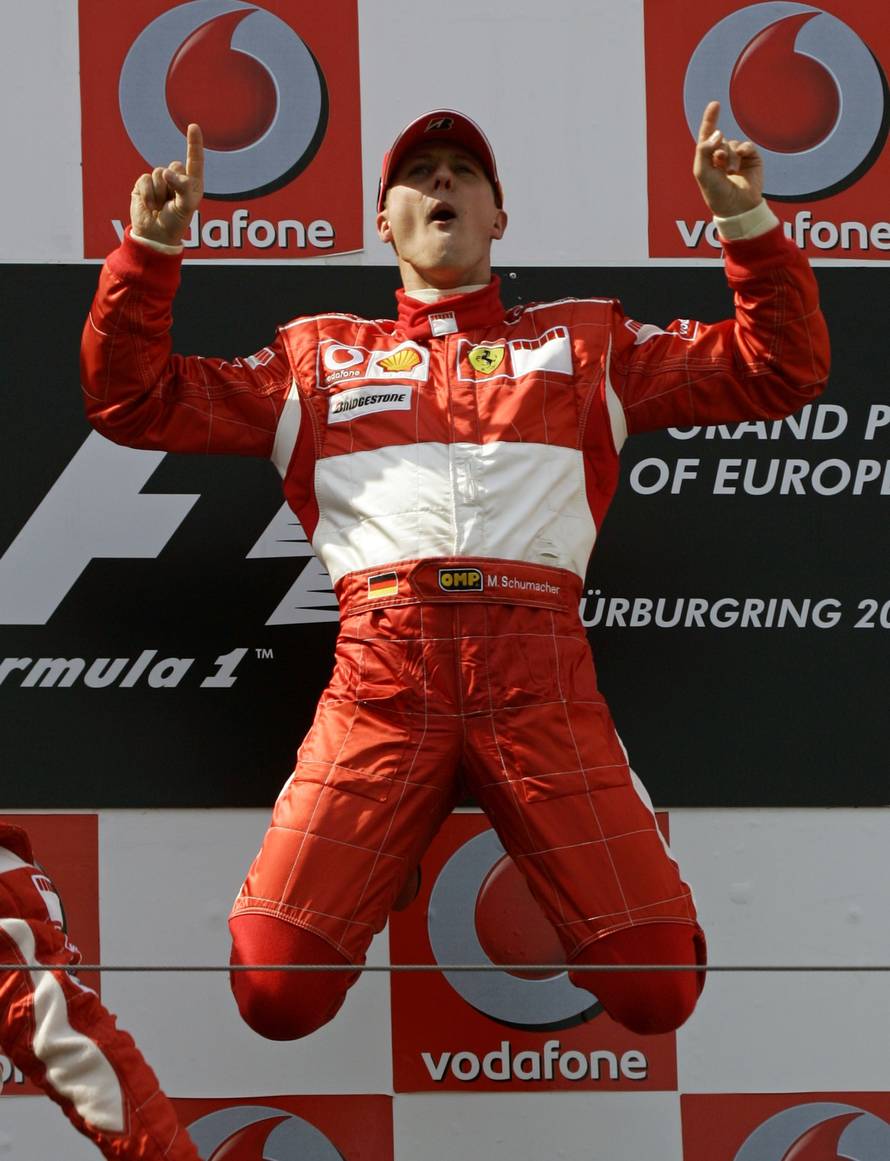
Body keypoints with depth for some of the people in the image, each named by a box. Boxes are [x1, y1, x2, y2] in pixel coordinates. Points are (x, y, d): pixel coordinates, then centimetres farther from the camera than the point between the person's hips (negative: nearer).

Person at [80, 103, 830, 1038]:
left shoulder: (584, 344, 24)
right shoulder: (319, 357, 25)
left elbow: (778, 373, 20)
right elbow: (134, 402, 21)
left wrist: (747, 222, 7)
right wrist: (151, 251, 8)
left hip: (538, 675, 0)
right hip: (380, 671, 0)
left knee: (659, 993, -14)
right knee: (276, 995, -15)